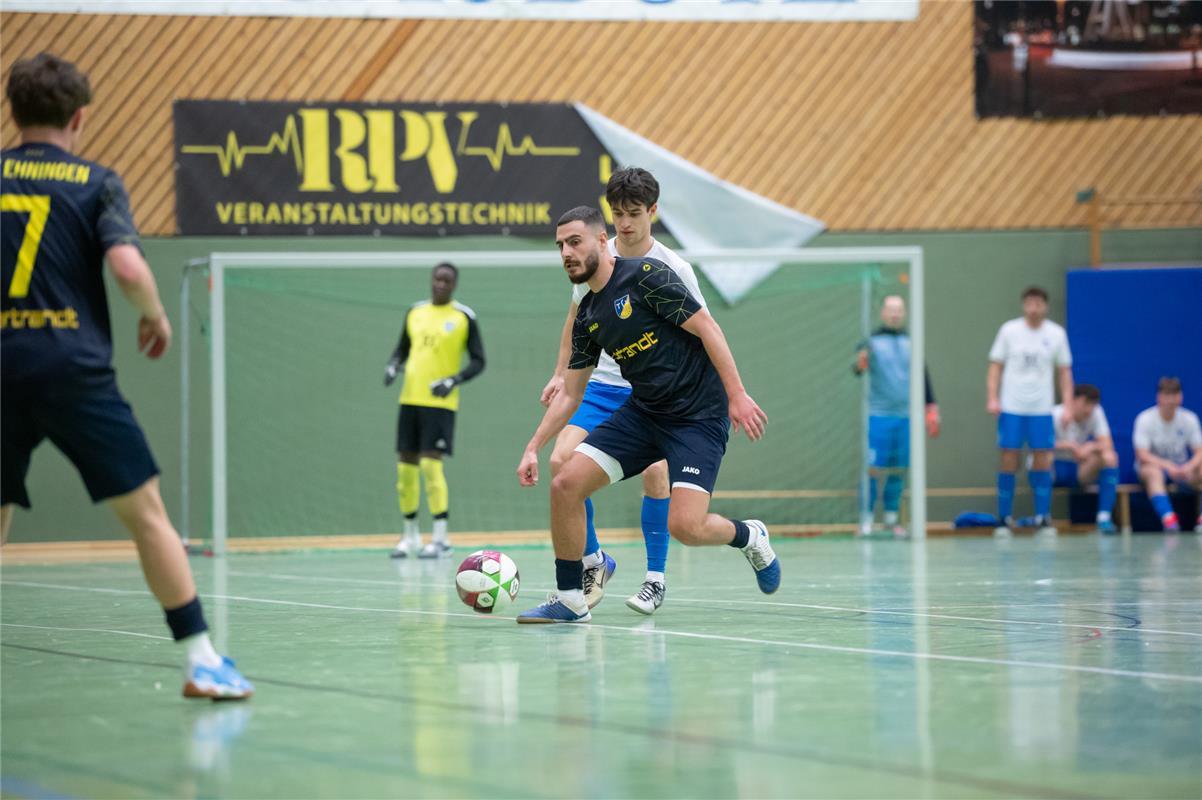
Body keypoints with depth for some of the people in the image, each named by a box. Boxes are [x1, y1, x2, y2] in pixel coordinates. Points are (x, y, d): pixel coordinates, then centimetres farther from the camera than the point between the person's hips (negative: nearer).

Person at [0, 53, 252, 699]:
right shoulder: (95, 183, 3)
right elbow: (128, 266, -12)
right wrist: (155, 316, 7)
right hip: (74, 371, -3)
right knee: (146, 513, 3)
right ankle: (201, 660, -1)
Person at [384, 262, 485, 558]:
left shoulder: (464, 317, -3)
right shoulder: (414, 312, 11)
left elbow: (478, 361, -2)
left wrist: (454, 380, -18)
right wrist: (392, 367, 1)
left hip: (441, 403, -5)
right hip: (410, 399, 5)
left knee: (430, 464, -13)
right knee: (405, 465, 5)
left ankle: (441, 538, -7)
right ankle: (410, 536, 17)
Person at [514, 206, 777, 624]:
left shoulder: (646, 275, -12)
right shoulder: (587, 316, 10)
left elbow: (706, 327, -14)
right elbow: (570, 394, 17)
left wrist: (737, 395, -20)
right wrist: (533, 447, 9)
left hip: (699, 416, -7)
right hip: (643, 413, 7)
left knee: (685, 526, -21)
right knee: (565, 484, -9)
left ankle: (749, 536, 13)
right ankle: (570, 600, 4)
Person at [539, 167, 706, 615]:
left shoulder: (673, 269, -8)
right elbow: (576, 318, 17)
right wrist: (561, 373, 13)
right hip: (600, 383, 3)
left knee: (655, 472, -19)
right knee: (562, 462, -16)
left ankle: (656, 578, -2)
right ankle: (593, 561, 2)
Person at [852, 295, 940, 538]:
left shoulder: (911, 344, 12)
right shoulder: (872, 342, -1)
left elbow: (924, 377, 18)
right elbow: (858, 369, -15)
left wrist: (931, 409, 15)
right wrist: (860, 364, -38)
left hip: (906, 416, 4)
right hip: (879, 415, -4)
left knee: (898, 469, 7)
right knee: (874, 468, -6)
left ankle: (892, 517, 17)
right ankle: (867, 517, 0)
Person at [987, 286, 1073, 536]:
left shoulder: (1056, 334, 3)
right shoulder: (1009, 330, 0)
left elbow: (1064, 372, 8)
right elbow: (996, 366, 4)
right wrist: (993, 398, -6)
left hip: (1042, 409, 1)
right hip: (1011, 407, -1)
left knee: (1042, 460, -1)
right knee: (1009, 460, -2)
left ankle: (1043, 518, 6)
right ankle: (1005, 519, 6)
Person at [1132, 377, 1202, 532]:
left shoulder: (1189, 419, -2)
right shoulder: (1145, 419, -11)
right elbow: (1142, 455, -17)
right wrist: (1168, 466, -32)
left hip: (1181, 469, 3)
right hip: (1154, 464, -3)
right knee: (1153, 472, -39)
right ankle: (1168, 518, -57)